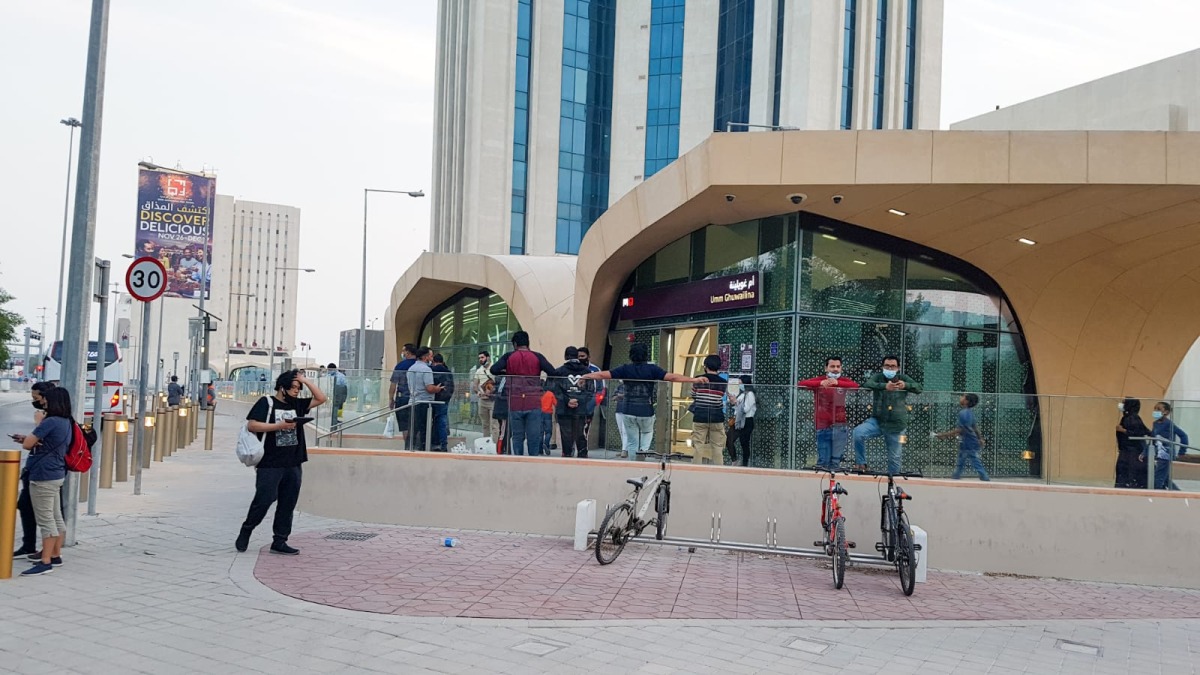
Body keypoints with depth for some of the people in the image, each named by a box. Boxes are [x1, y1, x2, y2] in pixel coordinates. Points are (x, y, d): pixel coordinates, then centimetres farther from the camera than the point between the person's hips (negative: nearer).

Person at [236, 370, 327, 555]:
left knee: (288, 505, 6)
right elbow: (251, 425, -10)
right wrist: (279, 425, -15)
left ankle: (279, 541, 12)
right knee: (263, 501, -4)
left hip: (293, 465, 6)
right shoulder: (266, 403, -2)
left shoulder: (297, 404, 13)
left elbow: (321, 398, 12)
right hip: (269, 465, -6)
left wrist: (305, 380, 5)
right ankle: (246, 531, 18)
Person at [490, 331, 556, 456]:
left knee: (517, 437, 8)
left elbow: (494, 370, -7)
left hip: (515, 404, 1)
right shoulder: (537, 357, 3)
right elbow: (552, 372, -7)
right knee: (534, 437, 3)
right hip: (534, 404, -1)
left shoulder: (509, 357, 4)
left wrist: (507, 373, 11)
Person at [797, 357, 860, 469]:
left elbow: (856, 386, -14)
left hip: (839, 426, 2)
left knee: (836, 460, 4)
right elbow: (800, 384, -14)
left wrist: (837, 383, -29)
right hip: (823, 426, -1)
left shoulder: (843, 381, 6)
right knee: (823, 461, -1)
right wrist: (821, 383, -27)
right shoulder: (819, 380, 2)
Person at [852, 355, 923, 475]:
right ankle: (861, 464, -10)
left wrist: (905, 385, -29)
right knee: (858, 432, -26)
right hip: (877, 421, 0)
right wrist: (885, 386, -38)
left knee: (894, 457, 7)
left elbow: (918, 388, -8)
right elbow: (867, 384, -20)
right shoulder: (878, 377, 0)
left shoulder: (903, 378, 3)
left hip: (896, 425, 1)